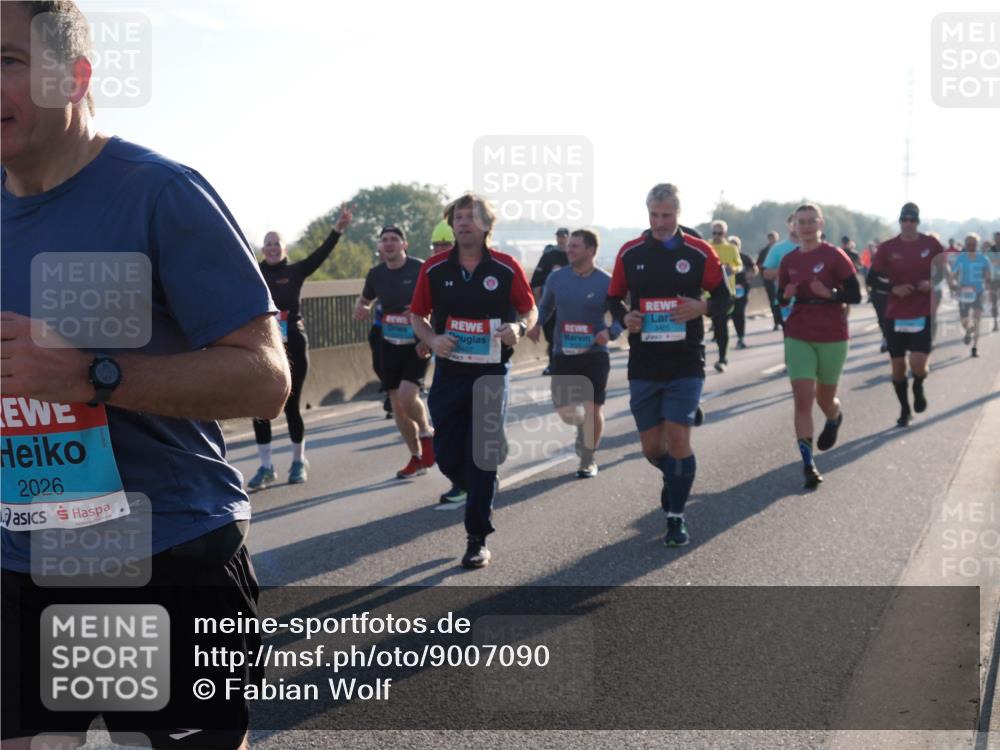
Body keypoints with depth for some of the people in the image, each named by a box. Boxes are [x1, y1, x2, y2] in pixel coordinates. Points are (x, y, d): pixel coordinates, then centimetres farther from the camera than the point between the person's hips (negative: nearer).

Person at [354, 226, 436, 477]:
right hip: (390, 345, 6)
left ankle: (427, 434, 8)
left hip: (417, 345, -5)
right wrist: (360, 309, -3)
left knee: (407, 396, -22)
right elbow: (364, 300, 22)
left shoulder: (420, 269, -12)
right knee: (397, 405, 7)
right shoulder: (376, 274, 4)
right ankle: (417, 458, 23)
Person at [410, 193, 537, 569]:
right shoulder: (434, 269, 0)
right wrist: (432, 340, -11)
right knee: (447, 456, 5)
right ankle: (483, 495, 37)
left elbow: (530, 310, 6)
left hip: (492, 373, -2)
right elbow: (417, 316, 9)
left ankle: (478, 540, 7)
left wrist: (519, 327, -16)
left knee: (482, 459, -2)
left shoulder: (506, 268, -4)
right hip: (448, 372, 2)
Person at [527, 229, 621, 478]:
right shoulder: (556, 278, 1)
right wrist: (536, 324, -2)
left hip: (594, 354, -3)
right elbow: (545, 307, 17)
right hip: (563, 353, 3)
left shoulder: (606, 282, -8)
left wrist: (610, 332, -22)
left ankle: (588, 460, 17)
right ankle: (582, 427, 38)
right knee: (564, 409, 2)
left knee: (592, 409, -2)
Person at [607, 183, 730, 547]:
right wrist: (624, 318, -9)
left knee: (677, 439, -9)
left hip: (686, 365, -2)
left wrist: (702, 306, -16)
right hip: (643, 365, 2)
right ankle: (674, 477, 40)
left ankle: (676, 516, 5)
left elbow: (724, 297, 5)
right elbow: (613, 298, 13)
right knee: (651, 446, 6)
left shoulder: (699, 252, -1)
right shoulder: (629, 253, 4)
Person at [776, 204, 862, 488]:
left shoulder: (834, 256, -6)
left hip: (832, 337, -2)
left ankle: (835, 418, 50)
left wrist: (829, 293, -25)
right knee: (802, 399, -9)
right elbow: (781, 298, 14)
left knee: (824, 399, 13)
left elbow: (855, 294, -7)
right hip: (798, 338, 2)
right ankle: (808, 464, -7)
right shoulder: (789, 260, 5)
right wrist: (786, 296, -9)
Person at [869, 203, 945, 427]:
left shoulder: (931, 244, -2)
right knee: (898, 367, 6)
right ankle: (904, 409, 28)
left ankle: (918, 388, 22)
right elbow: (874, 279, 2)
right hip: (895, 316, 1)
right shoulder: (887, 248, -2)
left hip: (924, 314, -1)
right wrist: (893, 288, -15)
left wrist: (932, 284, -12)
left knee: (918, 365, -14)